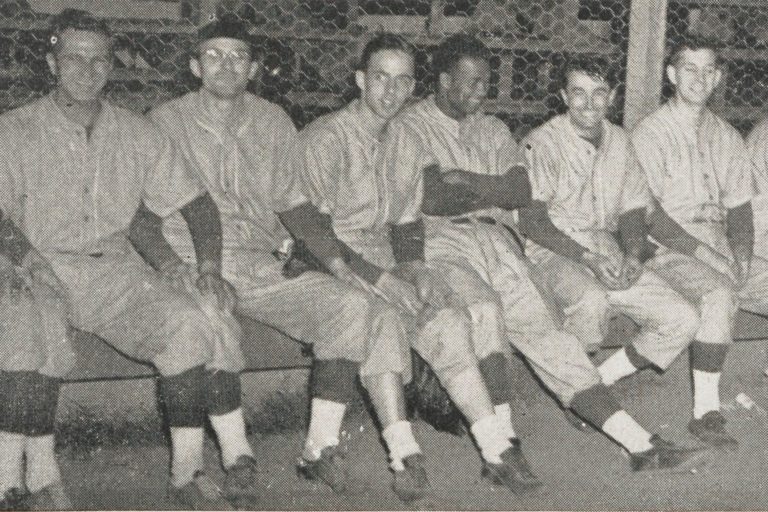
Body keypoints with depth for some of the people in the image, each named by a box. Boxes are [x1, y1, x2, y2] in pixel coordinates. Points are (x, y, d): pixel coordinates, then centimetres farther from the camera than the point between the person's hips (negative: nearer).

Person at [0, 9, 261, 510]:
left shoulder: (137, 134, 15)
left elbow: (193, 200, 16)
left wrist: (209, 263, 0)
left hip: (115, 268, 2)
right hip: (42, 271, -2)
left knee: (189, 322, -24)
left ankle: (188, 470, -19)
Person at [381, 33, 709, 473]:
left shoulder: (493, 131, 22)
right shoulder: (408, 128, 5)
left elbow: (523, 192, 6)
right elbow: (427, 202, -10)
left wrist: (463, 181, -8)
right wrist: (493, 193, 1)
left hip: (493, 239, 4)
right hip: (434, 245, -4)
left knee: (541, 325, -13)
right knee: (486, 310, -34)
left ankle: (641, 444, -22)